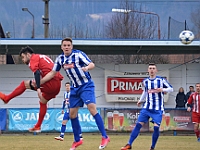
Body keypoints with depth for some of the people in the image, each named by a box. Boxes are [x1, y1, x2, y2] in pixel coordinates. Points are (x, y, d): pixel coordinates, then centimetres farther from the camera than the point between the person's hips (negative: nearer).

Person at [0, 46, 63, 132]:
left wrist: (38, 88, -26)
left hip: (51, 83, -9)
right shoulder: (42, 57, 28)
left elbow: (37, 73, -16)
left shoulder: (34, 58, 0)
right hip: (58, 85, 9)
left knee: (24, 84, 3)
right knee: (43, 101, 25)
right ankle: (38, 126, 28)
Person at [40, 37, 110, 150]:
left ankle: (105, 137, -22)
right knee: (72, 114, 7)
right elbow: (52, 73, 13)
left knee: (92, 108, -22)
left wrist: (87, 67, -45)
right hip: (75, 88, 7)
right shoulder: (60, 59, 3)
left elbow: (92, 65, -22)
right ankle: (77, 140, 21)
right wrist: (39, 82, 6)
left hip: (86, 85, -7)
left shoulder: (78, 54, -14)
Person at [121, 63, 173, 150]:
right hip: (147, 108, 3)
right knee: (138, 125, -5)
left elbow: (171, 89, -2)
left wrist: (162, 89, -20)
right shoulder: (145, 81, 7)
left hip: (158, 110, -3)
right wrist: (140, 100, 22)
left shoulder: (161, 80, -6)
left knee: (156, 127, -13)